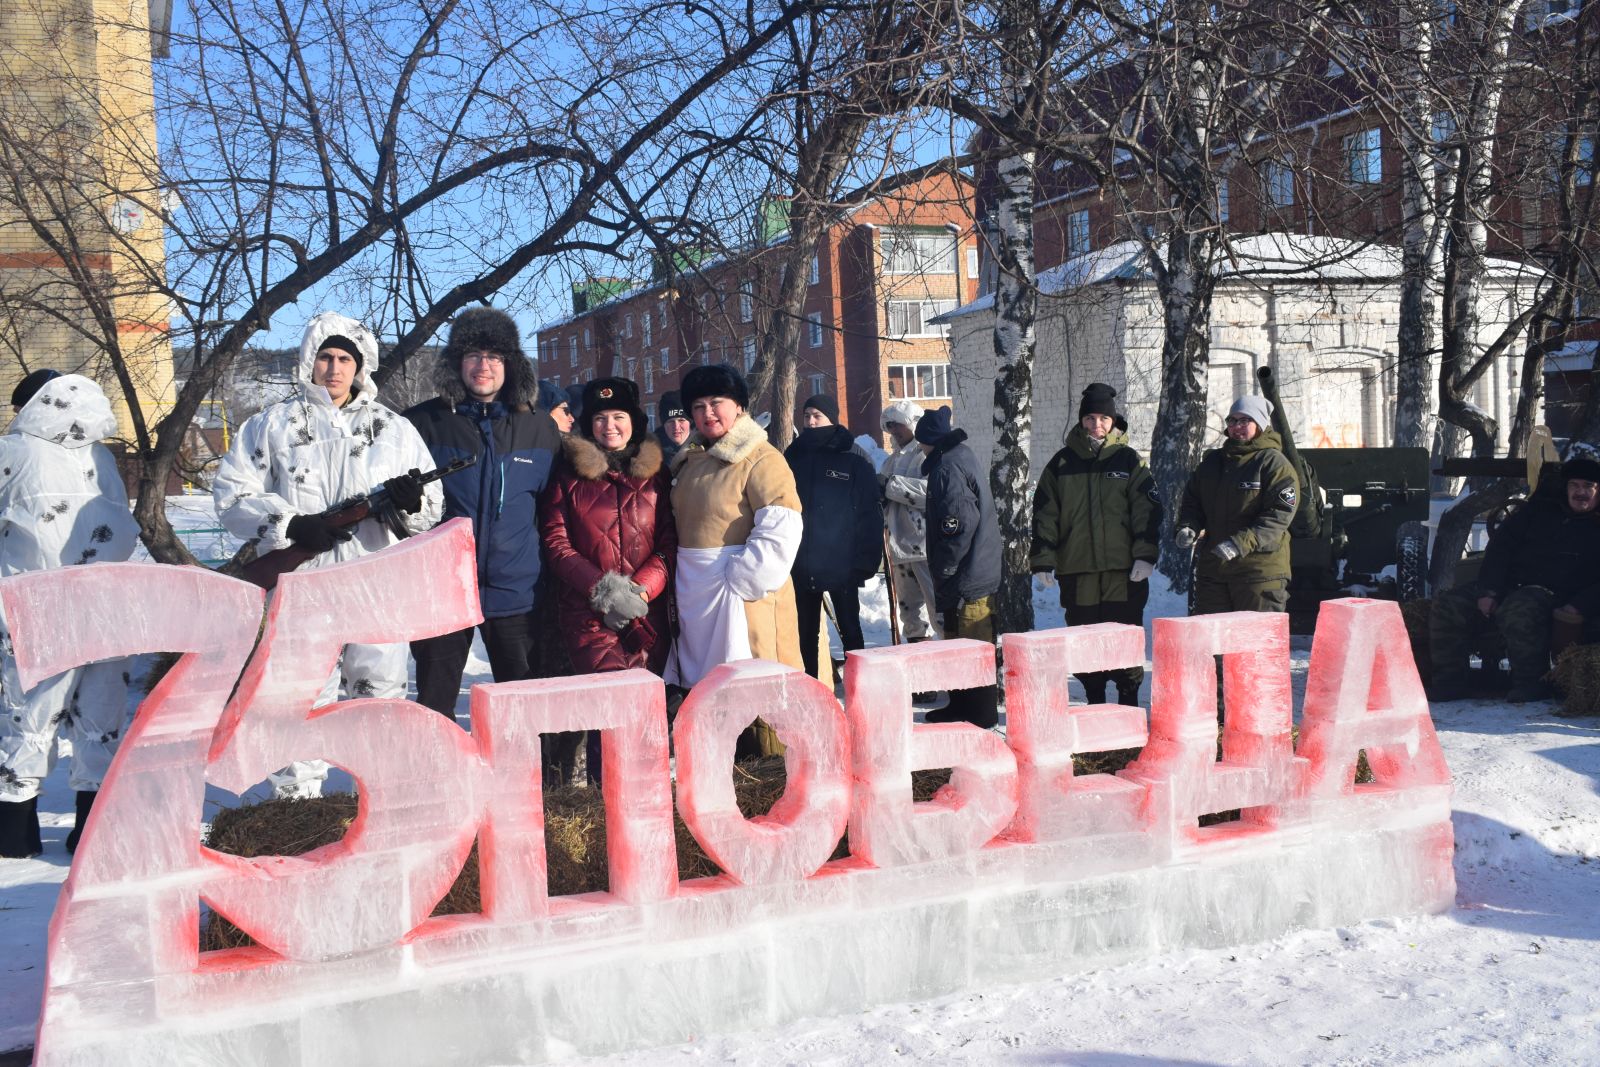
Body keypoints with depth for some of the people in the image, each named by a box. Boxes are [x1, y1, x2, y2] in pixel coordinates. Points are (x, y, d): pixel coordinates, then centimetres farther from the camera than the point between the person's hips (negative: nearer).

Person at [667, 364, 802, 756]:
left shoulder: (761, 459, -10)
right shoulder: (688, 462, 14)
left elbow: (780, 531, -19)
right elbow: (675, 528, 23)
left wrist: (741, 579, -21)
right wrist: (677, 589, 13)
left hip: (745, 593, -8)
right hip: (696, 596, 8)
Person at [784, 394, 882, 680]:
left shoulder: (854, 463, -3)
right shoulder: (794, 457, 6)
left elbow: (870, 516, -5)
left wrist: (866, 561, -11)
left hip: (842, 565, -3)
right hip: (802, 565, 3)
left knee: (850, 630, 6)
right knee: (807, 634, 11)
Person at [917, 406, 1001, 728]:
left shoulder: (948, 467, -16)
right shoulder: (965, 457, 16)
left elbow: (959, 523, -24)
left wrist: (944, 569, -17)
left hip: (964, 577, -11)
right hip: (982, 570, 11)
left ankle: (980, 713, 3)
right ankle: (963, 705, 28)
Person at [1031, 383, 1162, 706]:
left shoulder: (1129, 460, 5)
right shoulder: (1062, 463, 8)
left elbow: (1148, 509, 1)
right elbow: (1044, 514, 8)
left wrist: (1145, 555, -9)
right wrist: (1043, 561, 1)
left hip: (1124, 570, -1)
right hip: (1077, 571, 2)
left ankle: (1129, 706, 14)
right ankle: (1095, 705, 19)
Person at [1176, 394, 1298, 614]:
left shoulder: (1274, 462, -5)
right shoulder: (1212, 461, 15)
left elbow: (1279, 514, -14)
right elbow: (1191, 500, 20)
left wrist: (1241, 543, -24)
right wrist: (1188, 527, -3)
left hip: (1260, 568, -6)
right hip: (1211, 565, 6)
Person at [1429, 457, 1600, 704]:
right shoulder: (1541, 509, 21)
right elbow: (1501, 544, 11)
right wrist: (1488, 590, -4)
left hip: (1547, 593, -4)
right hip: (1507, 585, 4)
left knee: (1519, 613, -40)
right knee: (1447, 606, -18)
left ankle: (1529, 682, -23)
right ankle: (1449, 679, -10)